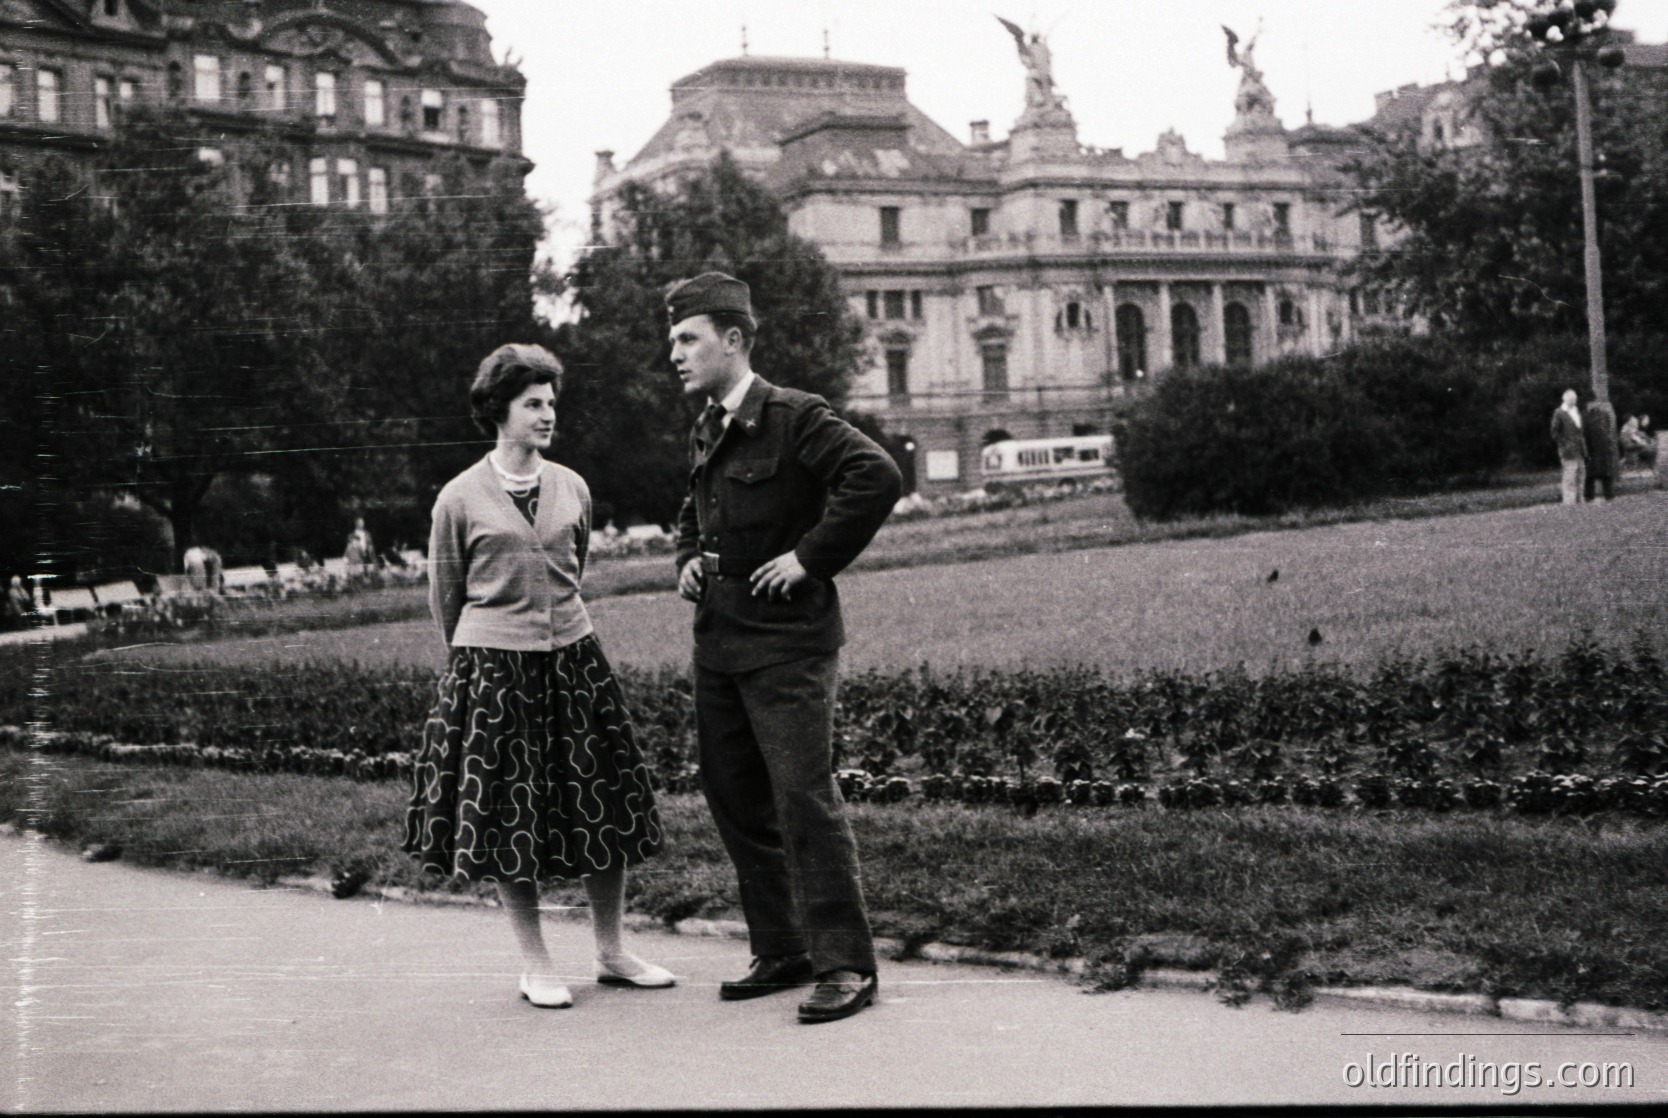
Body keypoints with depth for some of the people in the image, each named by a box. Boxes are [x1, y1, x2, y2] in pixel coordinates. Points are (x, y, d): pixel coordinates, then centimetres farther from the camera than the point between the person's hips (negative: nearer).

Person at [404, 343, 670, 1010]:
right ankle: (535, 966, 14)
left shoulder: (572, 488, 6)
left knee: (603, 807, 6)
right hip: (491, 672, -4)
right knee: (507, 814, 1)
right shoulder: (460, 499, -6)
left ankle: (611, 953, 19)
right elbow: (444, 597, 5)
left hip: (573, 659, 4)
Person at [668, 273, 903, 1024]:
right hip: (717, 641, 9)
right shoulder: (704, 434, 15)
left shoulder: (796, 418, -10)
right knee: (733, 799, 11)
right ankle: (780, 951, 22)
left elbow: (878, 478, -22)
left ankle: (845, 965, -2)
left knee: (804, 799, -9)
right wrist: (688, 560, 12)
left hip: (786, 641, -9)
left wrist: (810, 556, -19)